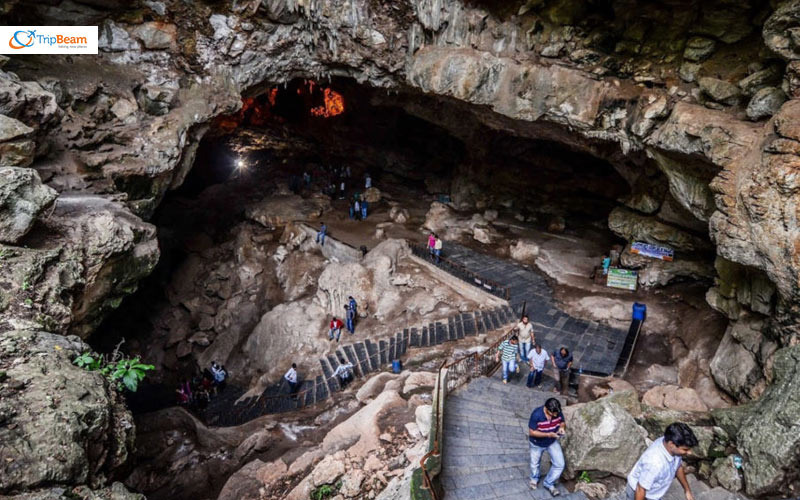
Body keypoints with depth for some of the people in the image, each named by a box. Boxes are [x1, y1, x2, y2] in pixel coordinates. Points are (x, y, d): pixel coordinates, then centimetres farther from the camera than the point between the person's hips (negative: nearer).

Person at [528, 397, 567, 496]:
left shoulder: (558, 413, -22)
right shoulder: (536, 415, -36)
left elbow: (562, 423, -2)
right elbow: (531, 432, -28)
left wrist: (562, 427, -25)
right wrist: (548, 434, -36)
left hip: (553, 442, 3)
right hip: (537, 444, -3)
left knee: (560, 464, 0)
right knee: (535, 464, 21)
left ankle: (548, 483, 26)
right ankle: (534, 479, 55)